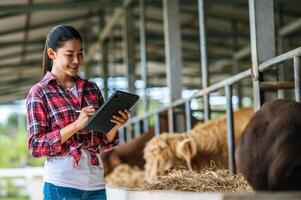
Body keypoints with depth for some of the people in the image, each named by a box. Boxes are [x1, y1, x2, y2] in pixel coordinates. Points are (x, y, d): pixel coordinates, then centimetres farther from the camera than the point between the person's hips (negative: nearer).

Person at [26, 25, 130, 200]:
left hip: (96, 184, 4)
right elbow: (36, 146, -8)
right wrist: (77, 124, -18)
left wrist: (115, 126, -8)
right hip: (61, 185, -4)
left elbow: (103, 144, 14)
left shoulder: (92, 89, 12)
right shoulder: (39, 92, 0)